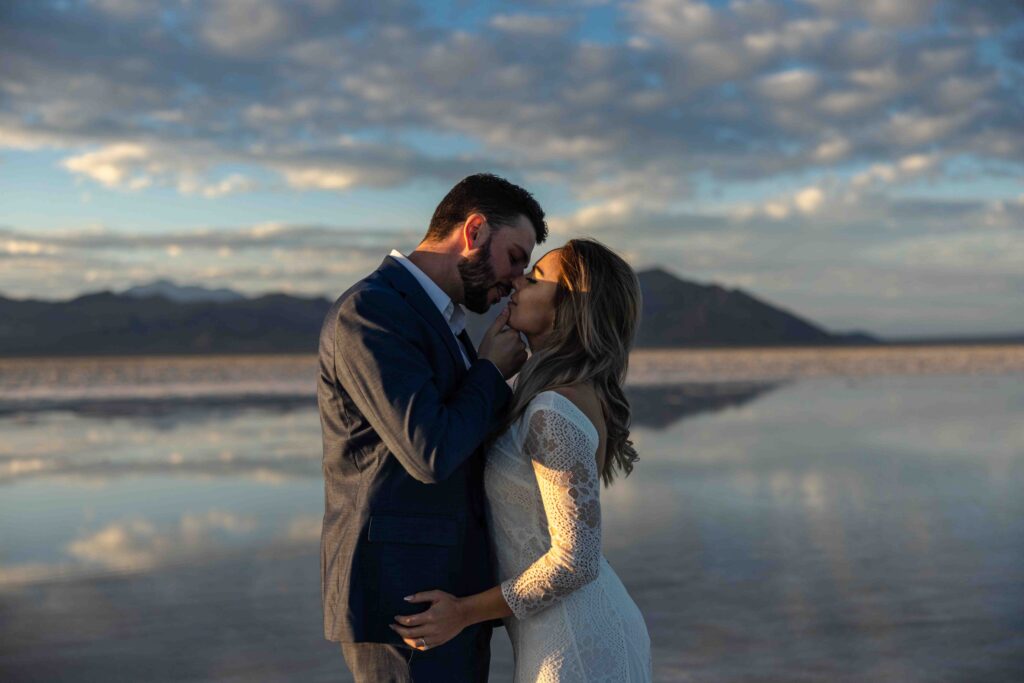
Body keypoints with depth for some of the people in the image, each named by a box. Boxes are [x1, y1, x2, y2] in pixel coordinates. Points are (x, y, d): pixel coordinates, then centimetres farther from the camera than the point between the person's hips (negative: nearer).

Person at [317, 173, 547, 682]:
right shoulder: (368, 310, -14)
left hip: (450, 595, 10)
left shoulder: (438, 323, 18)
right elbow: (430, 455, -22)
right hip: (400, 600, -10)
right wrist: (491, 370, -6)